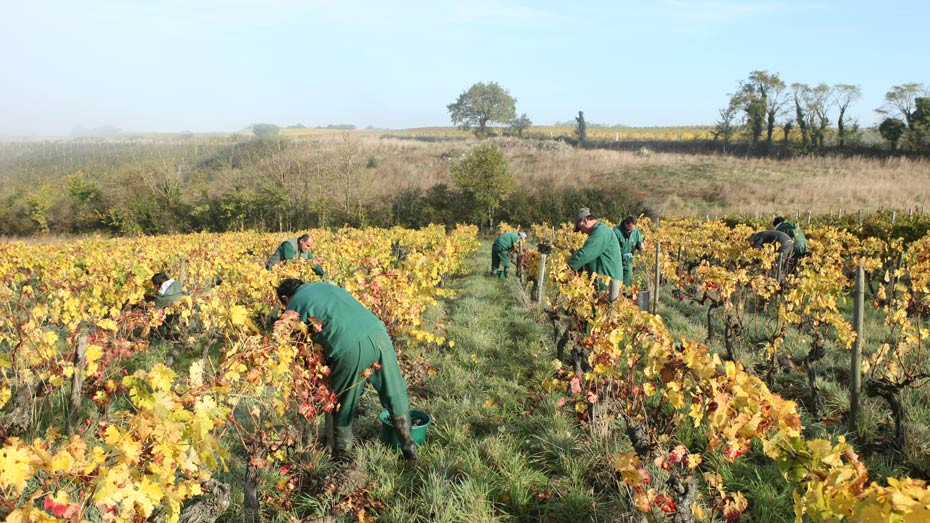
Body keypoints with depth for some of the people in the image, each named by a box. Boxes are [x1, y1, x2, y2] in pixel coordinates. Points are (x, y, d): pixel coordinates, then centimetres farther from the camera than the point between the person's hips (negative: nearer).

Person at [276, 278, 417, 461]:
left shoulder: (294, 305, 14)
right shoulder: (324, 285, 30)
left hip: (349, 347, -5)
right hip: (377, 332, 5)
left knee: (343, 403, 18)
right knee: (394, 392, 18)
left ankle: (341, 454, 34)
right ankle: (409, 446, 27)